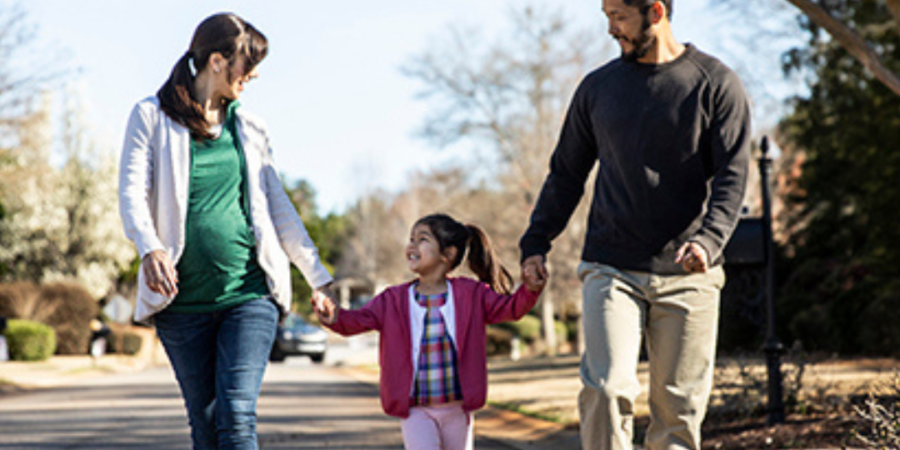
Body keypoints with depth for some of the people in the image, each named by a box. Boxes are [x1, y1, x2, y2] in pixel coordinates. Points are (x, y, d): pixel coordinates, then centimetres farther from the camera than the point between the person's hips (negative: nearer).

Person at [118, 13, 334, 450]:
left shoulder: (247, 127, 12)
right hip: (182, 299, -1)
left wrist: (319, 278, 16)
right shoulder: (152, 116, 3)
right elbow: (133, 193, -8)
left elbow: (279, 207, 18)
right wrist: (149, 249, -28)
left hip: (248, 294, 1)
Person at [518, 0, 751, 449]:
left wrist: (708, 240, -20)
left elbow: (732, 176, -3)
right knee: (606, 388, -16)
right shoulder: (598, 87, 11)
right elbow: (566, 173, 18)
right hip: (611, 271, 1)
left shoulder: (716, 84, 2)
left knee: (678, 406, 2)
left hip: (687, 277, -1)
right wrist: (536, 243, 8)